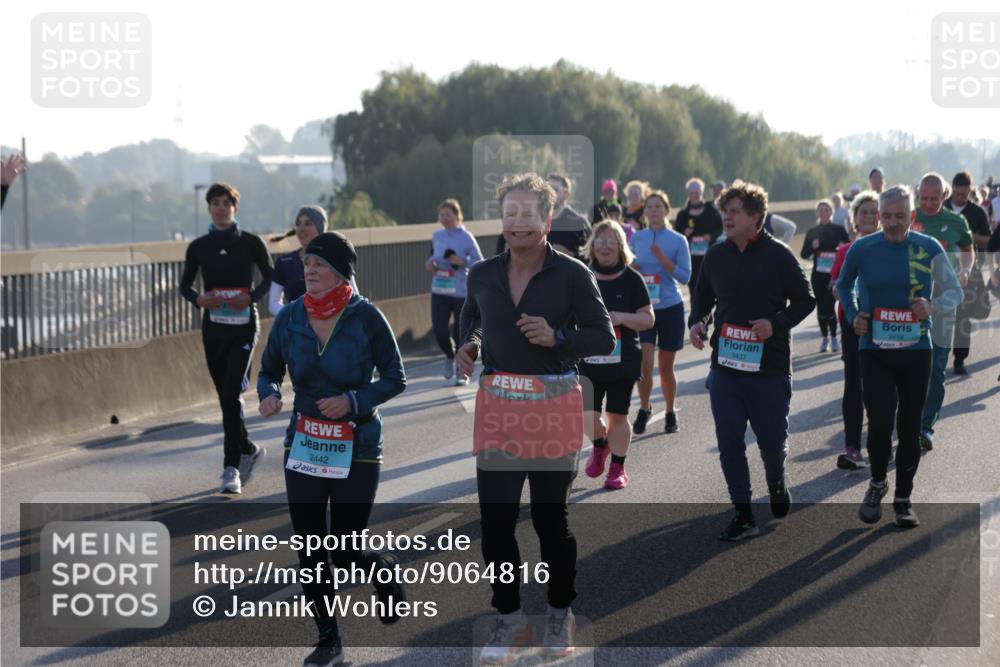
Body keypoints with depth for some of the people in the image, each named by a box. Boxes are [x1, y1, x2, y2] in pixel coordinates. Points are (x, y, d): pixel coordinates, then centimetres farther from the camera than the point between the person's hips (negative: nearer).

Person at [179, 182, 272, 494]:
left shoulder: (251, 243, -1)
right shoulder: (198, 247, 6)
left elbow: (270, 277, 8)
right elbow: (185, 285, 13)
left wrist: (251, 297, -10)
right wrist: (198, 299, -8)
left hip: (244, 325, -3)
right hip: (213, 326, 4)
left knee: (231, 395, -15)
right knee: (226, 397, 10)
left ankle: (231, 468, -11)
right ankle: (248, 449, 33)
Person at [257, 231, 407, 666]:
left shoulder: (366, 317, -11)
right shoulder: (290, 317, -2)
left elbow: (395, 378, -4)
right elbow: (269, 369, 10)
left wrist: (353, 401, -18)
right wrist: (268, 394, -12)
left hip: (356, 449, -3)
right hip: (303, 446, 4)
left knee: (346, 552, -3)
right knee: (310, 551, 4)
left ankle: (384, 568, 33)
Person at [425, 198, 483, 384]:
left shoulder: (466, 237, -8)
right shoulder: (437, 236, 6)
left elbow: (480, 263, -6)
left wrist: (462, 262, -22)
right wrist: (430, 263, -1)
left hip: (461, 293, -4)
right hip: (439, 292, 4)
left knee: (460, 334, 3)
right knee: (440, 332, -5)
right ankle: (450, 356, 28)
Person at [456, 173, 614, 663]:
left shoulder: (572, 275, -6)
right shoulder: (482, 274, 4)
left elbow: (604, 338, -4)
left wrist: (557, 337, -20)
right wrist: (468, 346, 4)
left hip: (553, 406, -3)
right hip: (496, 405, 3)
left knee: (551, 517, 9)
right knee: (494, 519, 1)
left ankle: (560, 614, 28)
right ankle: (509, 618, 17)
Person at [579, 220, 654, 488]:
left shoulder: (631, 279, -2)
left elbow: (648, 319, -3)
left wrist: (621, 317, -20)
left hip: (623, 360, -1)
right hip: (589, 359, 1)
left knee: (617, 416, 6)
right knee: (588, 416, -5)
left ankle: (618, 467, 23)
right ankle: (600, 446, 28)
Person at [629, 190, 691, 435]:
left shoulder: (678, 241, -3)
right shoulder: (637, 238, 5)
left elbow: (685, 277, -7)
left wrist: (663, 260, -20)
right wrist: (632, 270, -8)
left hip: (670, 308, -1)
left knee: (666, 367, 6)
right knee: (644, 363, -11)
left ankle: (671, 414, 24)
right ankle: (644, 408, 12)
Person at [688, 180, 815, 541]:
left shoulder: (778, 255, -7)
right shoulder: (716, 256, 5)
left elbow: (804, 300, -1)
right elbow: (703, 297, 18)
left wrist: (777, 324, -18)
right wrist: (696, 321, -2)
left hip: (770, 368, -3)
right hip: (725, 366, 3)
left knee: (772, 443, 6)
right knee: (729, 444, 1)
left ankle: (776, 483, 39)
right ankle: (743, 516, 11)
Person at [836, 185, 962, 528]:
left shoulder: (929, 249, -3)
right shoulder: (862, 249, -2)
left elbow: (955, 292, 7)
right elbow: (844, 285, 17)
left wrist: (933, 306, -13)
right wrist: (853, 315, 1)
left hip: (916, 350, 1)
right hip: (874, 350, -1)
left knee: (910, 427, 6)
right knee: (880, 423, -9)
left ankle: (903, 498, 21)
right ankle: (878, 483, 18)